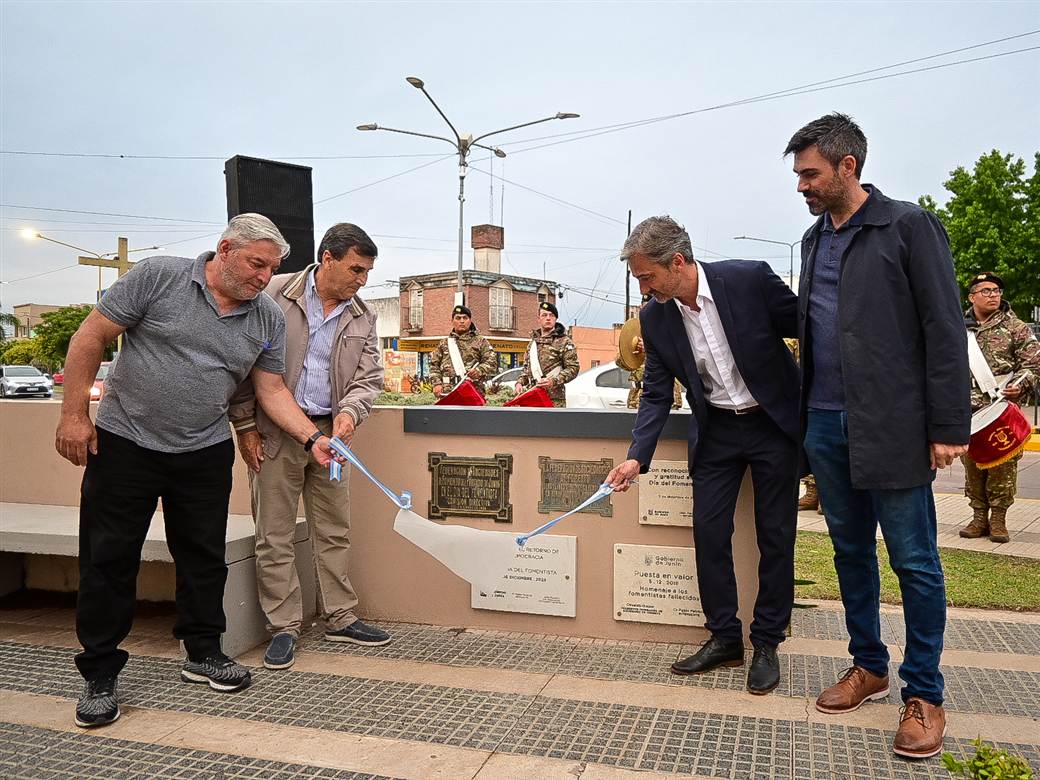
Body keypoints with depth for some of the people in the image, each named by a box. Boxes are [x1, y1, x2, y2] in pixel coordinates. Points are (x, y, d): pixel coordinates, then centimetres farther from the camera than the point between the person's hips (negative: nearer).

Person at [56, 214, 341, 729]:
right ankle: (99, 674, 18)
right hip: (124, 443, -3)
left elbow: (272, 390, 4)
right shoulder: (158, 276, -10)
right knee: (108, 560, 4)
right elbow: (91, 337, -7)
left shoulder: (268, 318, 2)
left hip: (205, 454, 3)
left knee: (204, 559, 11)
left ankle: (203, 653, 29)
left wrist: (312, 439, -10)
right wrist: (74, 414, -10)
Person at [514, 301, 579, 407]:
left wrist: (554, 381, -19)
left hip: (554, 398, -6)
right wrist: (520, 382, 10)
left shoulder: (564, 342, 0)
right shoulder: (534, 341, 20)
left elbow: (573, 368, -6)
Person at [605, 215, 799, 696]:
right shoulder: (655, 317, -9)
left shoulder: (750, 279, -21)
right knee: (709, 531, 2)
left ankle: (767, 643, 20)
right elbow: (656, 394, -3)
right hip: (716, 429, 3)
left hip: (773, 422, -3)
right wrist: (637, 457, -16)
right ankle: (724, 638, 18)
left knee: (775, 537, 4)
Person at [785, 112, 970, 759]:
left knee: (915, 562, 3)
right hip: (826, 425, 6)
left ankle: (924, 695, 17)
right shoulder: (814, 239, 14)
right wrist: (806, 410, 11)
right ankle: (869, 667, 30)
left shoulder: (909, 226, -5)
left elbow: (944, 330, -9)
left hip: (891, 426, -6)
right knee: (851, 551, 15)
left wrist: (948, 427, -12)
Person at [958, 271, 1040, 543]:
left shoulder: (1015, 327, 4)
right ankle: (979, 517, 14)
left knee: (1002, 464, -4)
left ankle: (998, 519, 7)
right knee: (972, 463, 4)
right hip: (968, 410, 3)